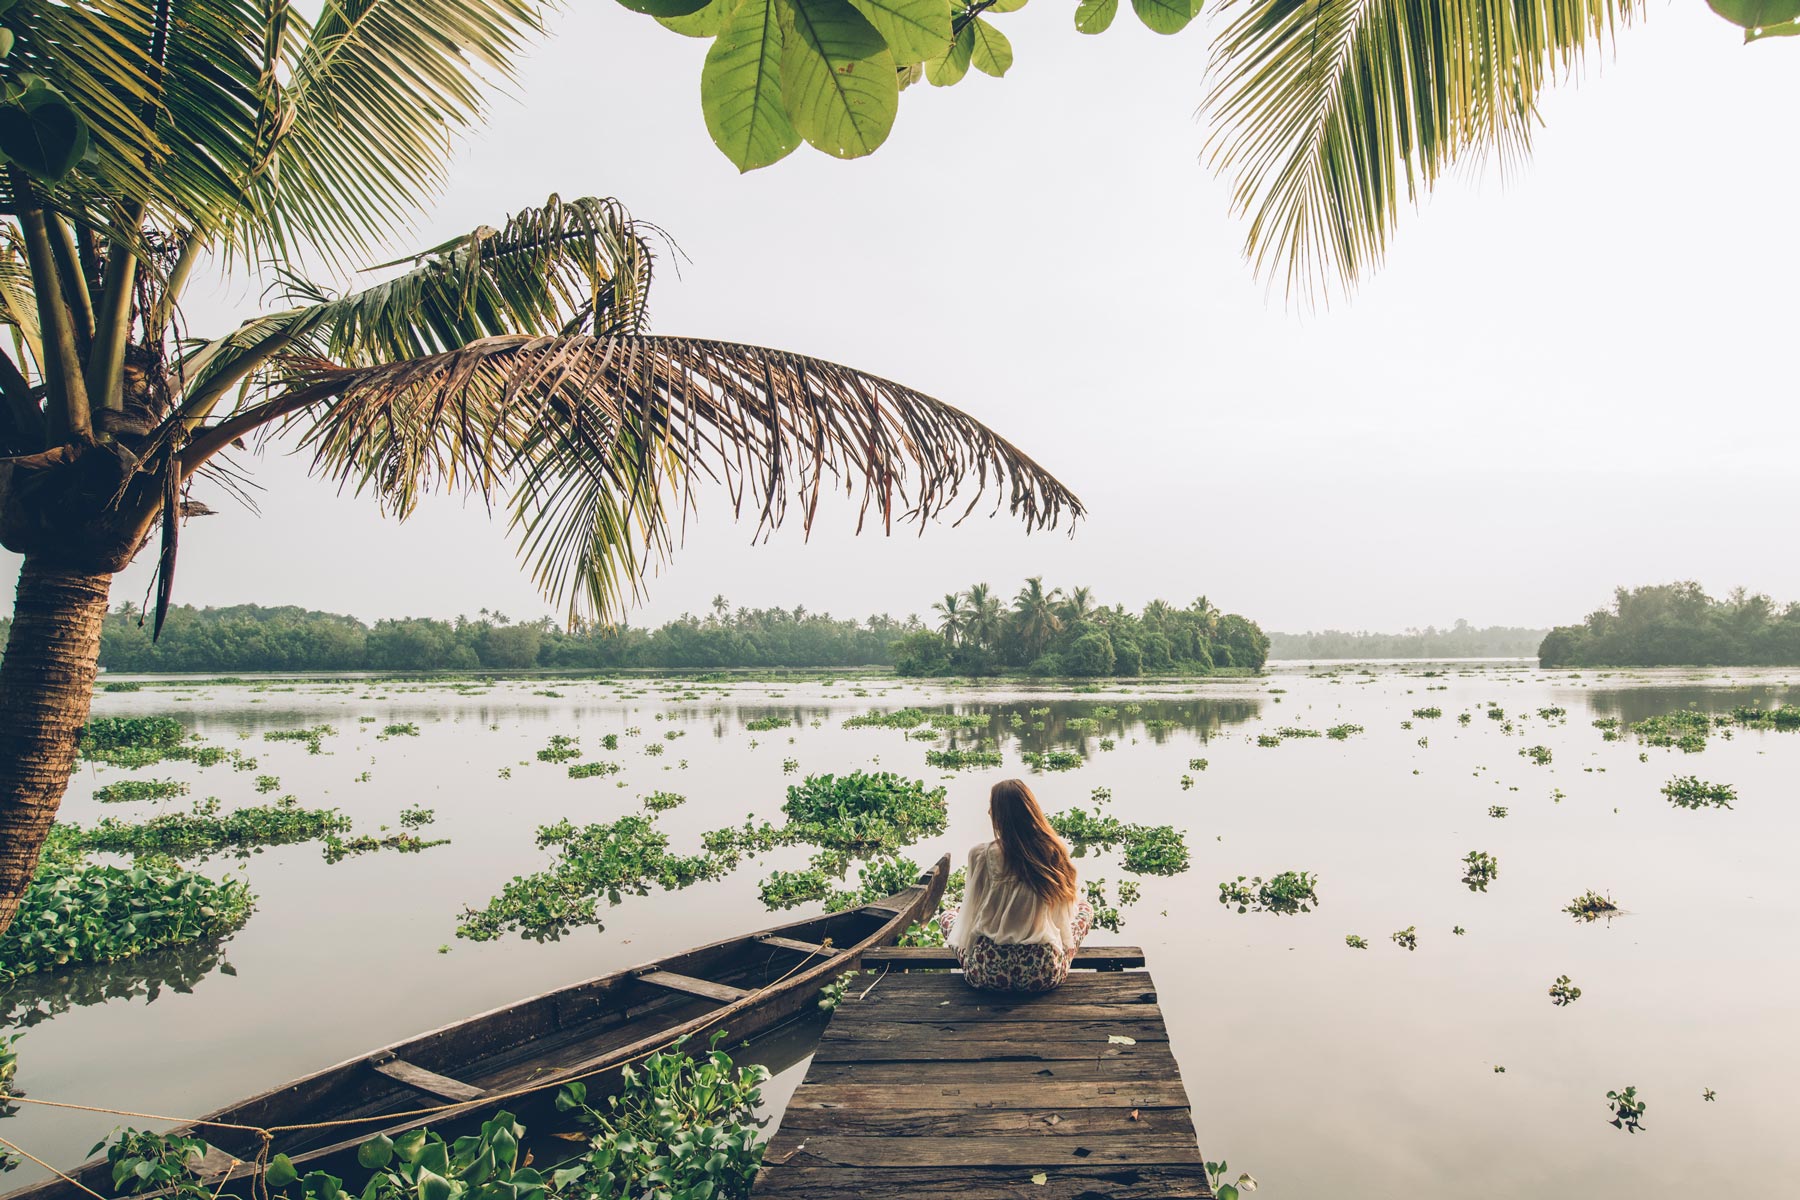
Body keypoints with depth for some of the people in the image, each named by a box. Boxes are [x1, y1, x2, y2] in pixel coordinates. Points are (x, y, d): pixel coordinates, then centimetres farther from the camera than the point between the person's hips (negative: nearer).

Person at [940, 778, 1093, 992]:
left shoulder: (982, 855, -13)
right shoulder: (1055, 852, -7)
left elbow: (970, 915, -1)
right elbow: (1064, 913, 6)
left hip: (989, 974, -1)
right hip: (1045, 975, 1)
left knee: (948, 916, 29)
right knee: (1084, 907, 28)